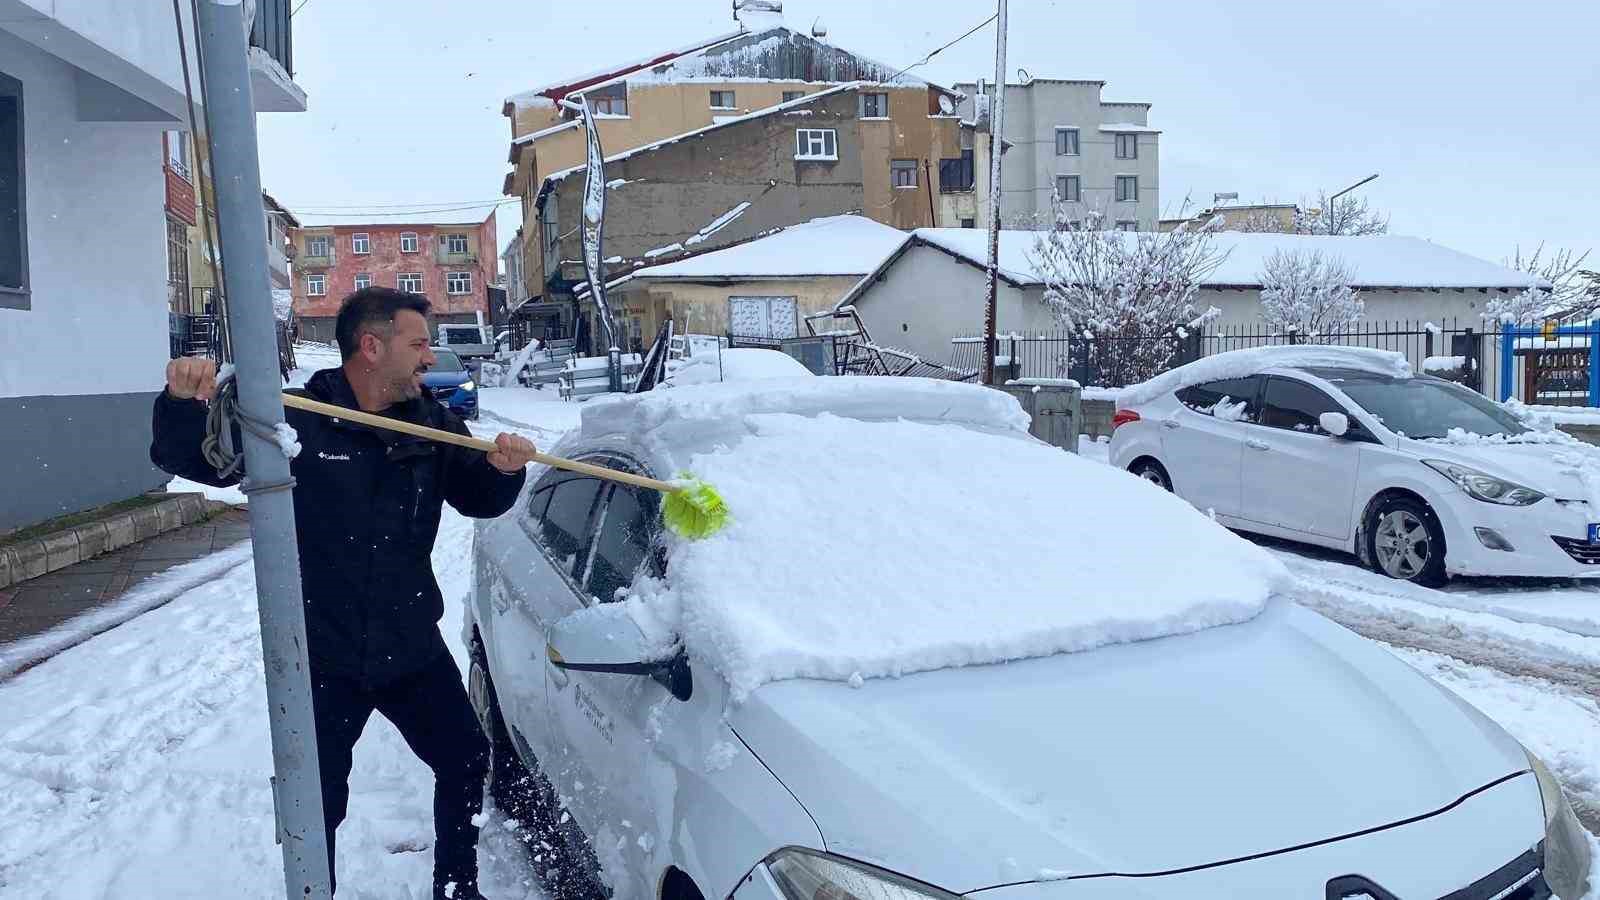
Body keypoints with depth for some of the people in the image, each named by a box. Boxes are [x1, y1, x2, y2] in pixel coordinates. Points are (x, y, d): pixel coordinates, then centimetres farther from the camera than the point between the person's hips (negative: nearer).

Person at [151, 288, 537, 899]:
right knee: (318, 804, 10)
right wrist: (183, 402, -30)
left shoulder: (431, 423, 1)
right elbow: (187, 458, -8)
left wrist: (503, 468, -14)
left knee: (465, 761, 16)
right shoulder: (293, 420, -12)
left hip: (412, 647, 5)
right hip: (322, 660, -4)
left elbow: (479, 499, 9)